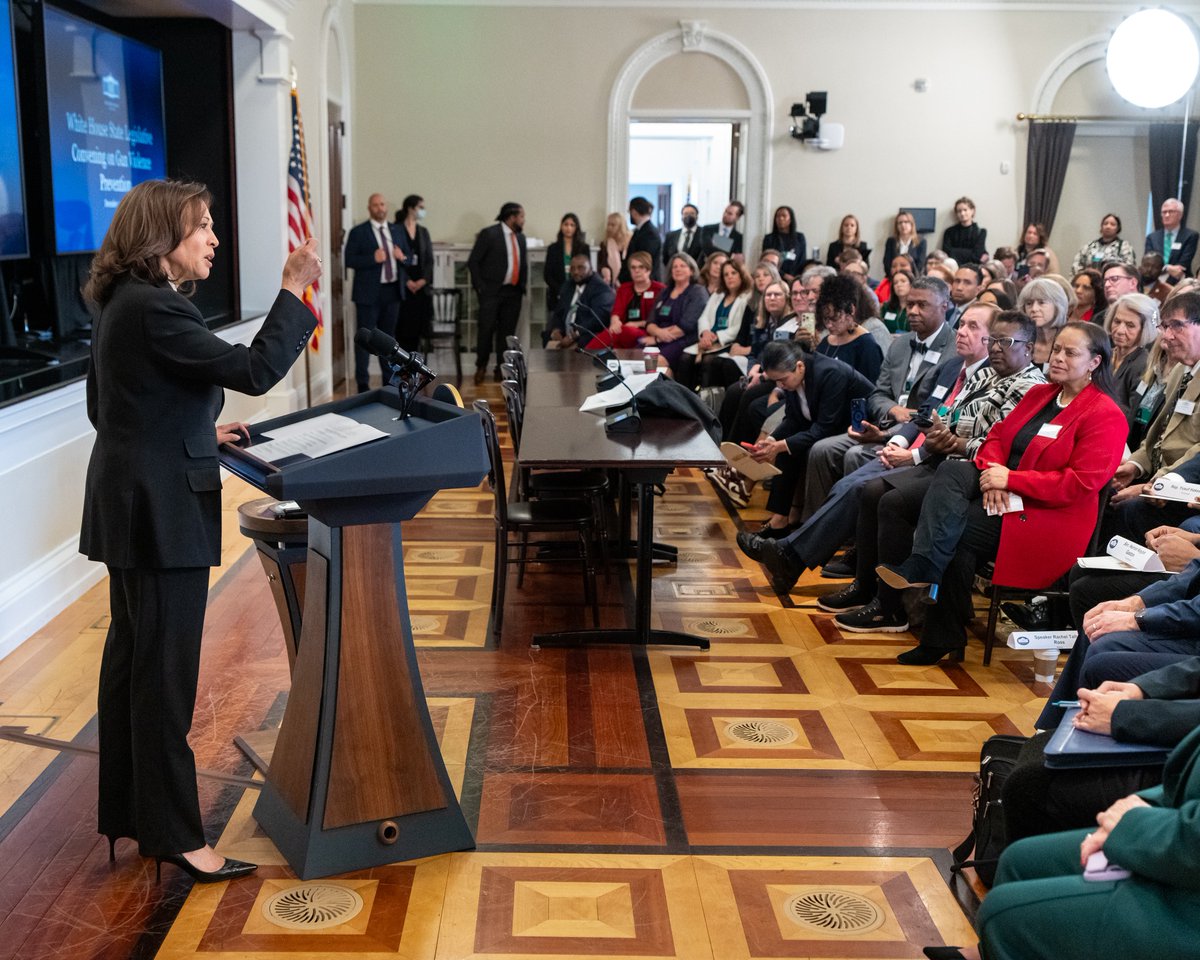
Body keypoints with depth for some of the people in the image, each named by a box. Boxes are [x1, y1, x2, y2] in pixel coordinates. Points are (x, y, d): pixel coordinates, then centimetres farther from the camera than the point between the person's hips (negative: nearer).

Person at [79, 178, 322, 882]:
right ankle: (173, 833, 9)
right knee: (165, 673, -2)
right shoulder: (154, 309, -20)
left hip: (131, 505, 11)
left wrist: (199, 432, 17)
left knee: (132, 659, 17)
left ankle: (126, 817, 29)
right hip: (161, 512, -11)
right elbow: (255, 370, -25)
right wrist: (294, 289, -17)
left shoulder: (125, 303, 12)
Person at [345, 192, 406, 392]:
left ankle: (389, 380, 23)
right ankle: (363, 383, 3)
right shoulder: (358, 232, -4)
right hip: (369, 293, -5)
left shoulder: (396, 231, 12)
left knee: (388, 337, 14)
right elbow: (349, 261, -10)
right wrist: (372, 258, -22)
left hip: (392, 291, 5)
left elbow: (407, 259, 17)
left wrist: (402, 257, -6)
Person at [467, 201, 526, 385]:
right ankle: (481, 366, 12)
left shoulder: (520, 237, 13)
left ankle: (501, 369, 13)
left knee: (507, 331, 5)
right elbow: (473, 262, -7)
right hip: (492, 291, -5)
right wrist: (480, 287, -10)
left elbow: (523, 263, 22)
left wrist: (523, 285, 10)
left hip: (513, 292, 5)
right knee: (487, 329, -5)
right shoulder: (489, 233, -7)